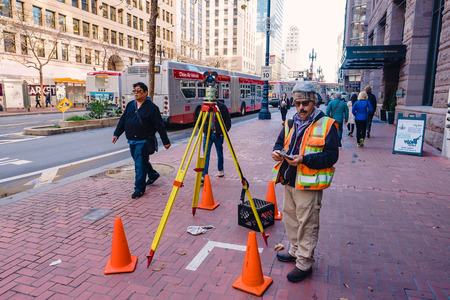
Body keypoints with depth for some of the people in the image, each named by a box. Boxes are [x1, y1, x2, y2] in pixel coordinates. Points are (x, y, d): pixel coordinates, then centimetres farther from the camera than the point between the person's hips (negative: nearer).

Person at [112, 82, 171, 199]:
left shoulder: (152, 107, -7)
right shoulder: (130, 105, 11)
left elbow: (159, 126, -6)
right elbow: (123, 120, 18)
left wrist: (165, 141, -4)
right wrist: (116, 134, 12)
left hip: (144, 142, -7)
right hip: (131, 141, 7)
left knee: (140, 164, -8)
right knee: (139, 161, 20)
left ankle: (139, 188, 3)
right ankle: (153, 175, 44)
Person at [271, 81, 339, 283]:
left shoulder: (327, 125, -9)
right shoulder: (290, 124, 11)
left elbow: (332, 156, -14)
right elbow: (281, 143, 18)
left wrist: (305, 159, -25)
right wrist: (277, 152, -6)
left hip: (309, 185, -7)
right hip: (289, 182, 7)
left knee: (307, 224, 1)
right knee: (290, 218, 20)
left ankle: (304, 264, 17)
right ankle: (295, 251, 41)